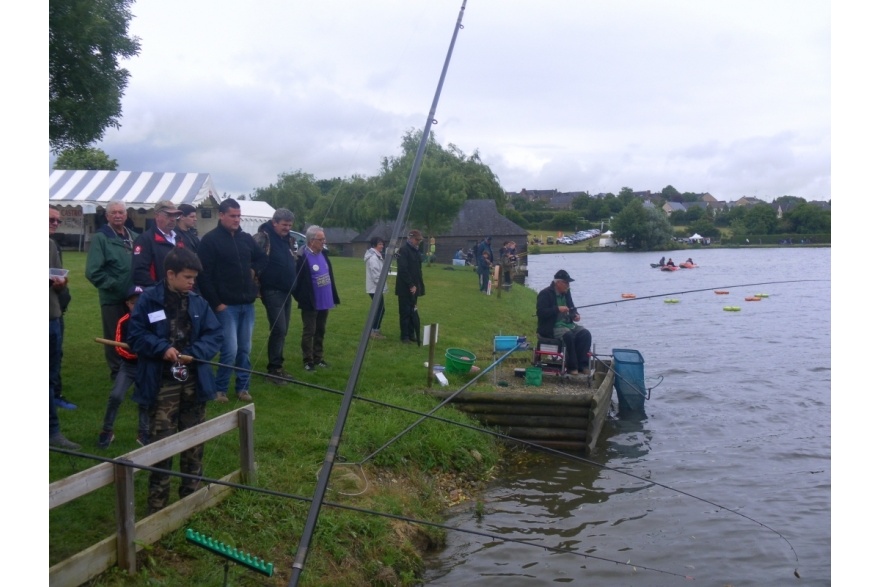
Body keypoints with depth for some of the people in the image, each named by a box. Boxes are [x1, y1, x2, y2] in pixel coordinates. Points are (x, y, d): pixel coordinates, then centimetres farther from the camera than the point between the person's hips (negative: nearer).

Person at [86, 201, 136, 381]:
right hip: (112, 298, -5)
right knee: (114, 337, 6)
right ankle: (117, 371, 19)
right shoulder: (100, 238, -9)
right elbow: (93, 271, -15)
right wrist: (113, 285, -16)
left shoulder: (133, 237, 8)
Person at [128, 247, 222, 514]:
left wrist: (195, 353, -14)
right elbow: (136, 335, -6)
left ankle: (191, 494, 28)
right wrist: (162, 347, -21)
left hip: (194, 381, 4)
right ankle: (157, 502, 11)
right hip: (163, 383, -4)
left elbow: (215, 334, 2)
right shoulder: (149, 300, -7)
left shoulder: (198, 302, 4)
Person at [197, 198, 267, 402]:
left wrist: (255, 270, 5)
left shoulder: (246, 238, 11)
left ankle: (243, 387, 21)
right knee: (230, 350, -8)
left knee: (245, 349, 10)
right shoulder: (210, 240, -7)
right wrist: (216, 303, -14)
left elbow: (263, 258, 26)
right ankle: (220, 389, 9)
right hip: (226, 305, -6)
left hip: (247, 304, 6)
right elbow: (204, 275, -12)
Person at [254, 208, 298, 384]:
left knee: (283, 330, 11)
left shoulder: (289, 239, 13)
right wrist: (256, 287, -16)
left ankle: (278, 366, 20)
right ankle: (273, 370, -3)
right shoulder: (263, 237, -12)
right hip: (272, 291, -8)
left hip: (286, 291, 8)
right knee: (278, 329, -10)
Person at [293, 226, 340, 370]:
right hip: (310, 304, -7)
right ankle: (308, 361, 11)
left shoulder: (324, 254, 7)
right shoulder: (302, 257, -18)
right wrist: (301, 300, -13)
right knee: (309, 332, 2)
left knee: (320, 331, 16)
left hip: (324, 302, 7)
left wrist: (334, 297, 12)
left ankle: (318, 358, 26)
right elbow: (297, 281, -16)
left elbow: (330, 276, 14)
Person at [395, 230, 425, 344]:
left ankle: (411, 334, 18)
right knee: (405, 312, -2)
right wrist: (411, 285, -19)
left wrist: (418, 285, 10)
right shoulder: (403, 250, -13)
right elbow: (403, 270, -20)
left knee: (412, 312, 11)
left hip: (414, 287, 8)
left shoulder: (415, 250, 14)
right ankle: (404, 336, 5)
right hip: (405, 288, -8)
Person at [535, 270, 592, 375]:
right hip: (551, 327, -7)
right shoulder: (545, 294, -8)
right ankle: (572, 367, -22)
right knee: (569, 335, -34)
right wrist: (558, 309, -25)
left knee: (585, 334, -17)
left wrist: (575, 315, 1)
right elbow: (540, 312, -18)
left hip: (567, 324, 7)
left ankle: (582, 365, -15)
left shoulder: (566, 292, 14)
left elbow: (571, 308, 24)